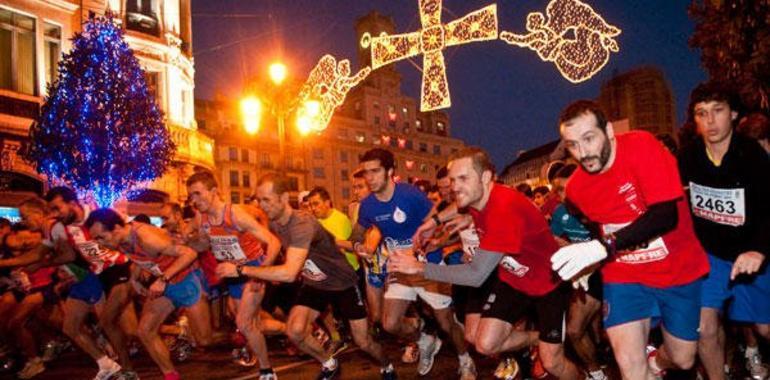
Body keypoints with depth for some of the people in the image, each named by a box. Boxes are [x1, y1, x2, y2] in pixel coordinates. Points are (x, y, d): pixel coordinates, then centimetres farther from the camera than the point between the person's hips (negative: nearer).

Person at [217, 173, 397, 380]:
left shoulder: (302, 224, -35)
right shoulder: (273, 223, -9)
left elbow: (289, 273, -46)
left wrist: (241, 269, -42)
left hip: (342, 283, -6)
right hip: (313, 284, 6)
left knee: (363, 342, 0)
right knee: (294, 331, -15)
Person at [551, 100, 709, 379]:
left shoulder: (642, 147, -22)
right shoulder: (576, 187, -7)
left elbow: (667, 215, -30)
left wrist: (604, 247, -37)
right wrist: (588, 263, 0)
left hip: (679, 270, -2)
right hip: (625, 275, 2)